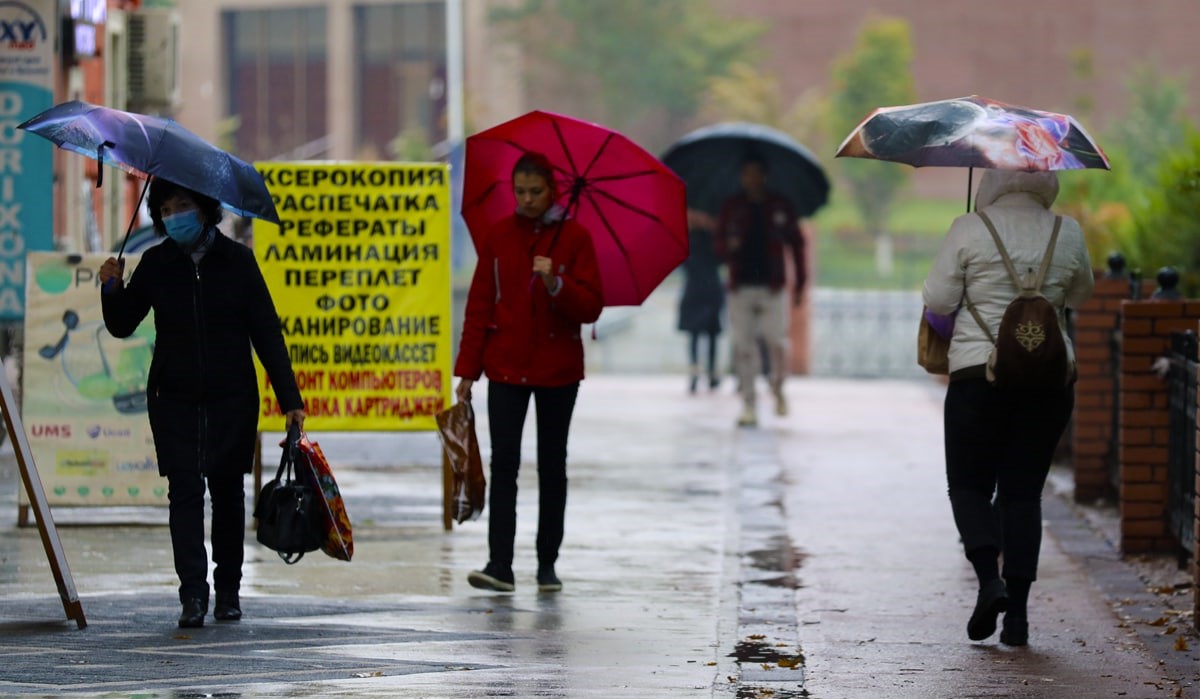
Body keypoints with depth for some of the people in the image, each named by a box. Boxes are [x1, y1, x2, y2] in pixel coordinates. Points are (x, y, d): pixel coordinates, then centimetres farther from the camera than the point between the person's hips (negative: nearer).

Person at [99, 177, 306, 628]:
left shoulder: (236, 261, -1)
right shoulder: (157, 263, 2)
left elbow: (267, 333, -1)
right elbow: (122, 326, 8)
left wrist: (289, 398, -5)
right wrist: (113, 291, -13)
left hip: (232, 400, 0)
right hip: (174, 400, 0)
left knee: (228, 491, 7)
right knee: (184, 491, -9)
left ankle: (228, 590, 19)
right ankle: (193, 595, -13)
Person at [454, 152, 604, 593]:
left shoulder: (575, 238, -1)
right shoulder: (499, 237, 4)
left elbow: (591, 308, -5)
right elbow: (479, 305, 5)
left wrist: (556, 284, -24)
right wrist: (468, 370, 2)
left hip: (558, 369, 0)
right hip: (507, 366, 0)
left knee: (552, 465, 7)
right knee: (504, 462, -9)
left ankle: (548, 565, 14)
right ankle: (500, 565, -14)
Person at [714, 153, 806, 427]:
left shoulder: (780, 208, 6)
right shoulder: (731, 209, 8)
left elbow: (796, 245, 10)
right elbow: (720, 243, 11)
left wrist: (800, 284, 6)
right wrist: (728, 250, -14)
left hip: (772, 287, -1)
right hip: (740, 288, 1)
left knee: (776, 343, -7)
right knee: (743, 347, -2)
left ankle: (777, 386, 20)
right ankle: (748, 403, 3)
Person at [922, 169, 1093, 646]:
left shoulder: (969, 231, -6)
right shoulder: (1067, 235, 2)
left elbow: (937, 301, -4)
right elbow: (1079, 296, 16)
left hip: (979, 374, -3)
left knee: (969, 485, 10)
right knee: (1023, 491, 9)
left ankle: (989, 575, -16)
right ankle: (1017, 611, 2)